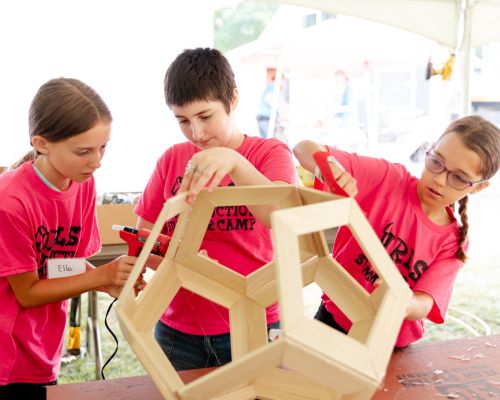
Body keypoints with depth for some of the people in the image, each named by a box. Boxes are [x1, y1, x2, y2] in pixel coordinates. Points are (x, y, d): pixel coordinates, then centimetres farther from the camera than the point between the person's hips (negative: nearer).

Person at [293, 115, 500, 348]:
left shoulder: (454, 243, -3)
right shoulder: (388, 178, -9)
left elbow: (423, 306, -15)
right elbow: (304, 149, -13)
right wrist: (332, 167, -36)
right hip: (334, 321, -2)